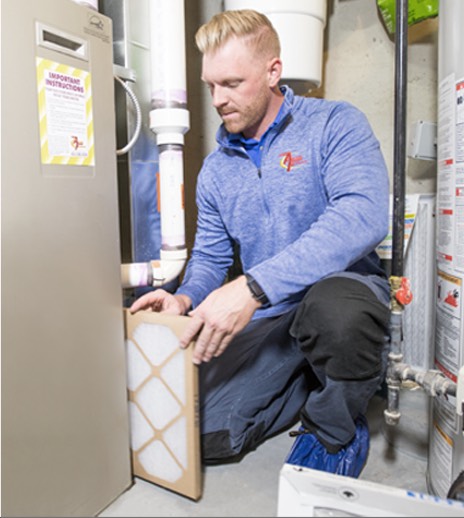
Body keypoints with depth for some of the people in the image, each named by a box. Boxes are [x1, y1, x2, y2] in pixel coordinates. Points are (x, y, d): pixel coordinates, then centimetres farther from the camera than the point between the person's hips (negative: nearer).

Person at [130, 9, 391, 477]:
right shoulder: (216, 169, 9)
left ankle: (337, 434, -6)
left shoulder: (335, 124, -9)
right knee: (203, 437, -6)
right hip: (267, 318, 5)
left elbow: (363, 216, -27)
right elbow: (209, 255, 14)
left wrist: (252, 287, -36)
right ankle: (309, 382, 19)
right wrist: (186, 298, -10)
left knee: (333, 308, -41)